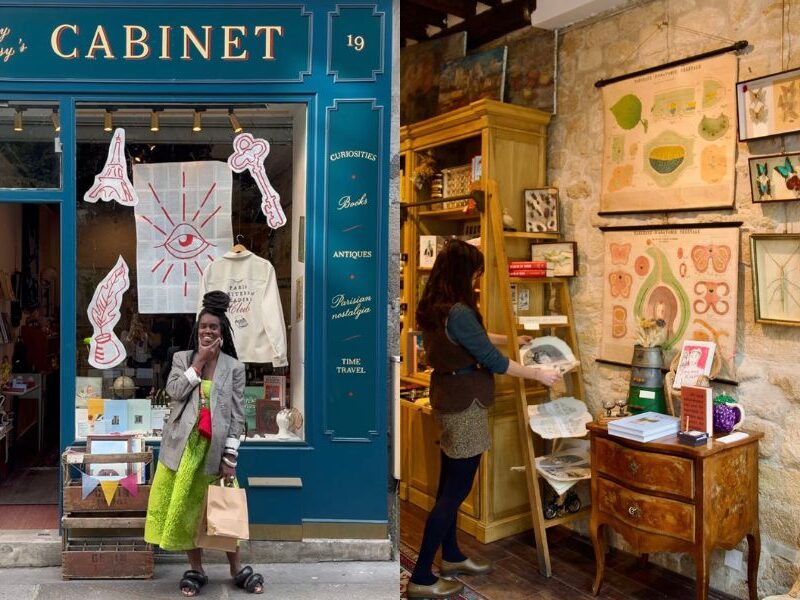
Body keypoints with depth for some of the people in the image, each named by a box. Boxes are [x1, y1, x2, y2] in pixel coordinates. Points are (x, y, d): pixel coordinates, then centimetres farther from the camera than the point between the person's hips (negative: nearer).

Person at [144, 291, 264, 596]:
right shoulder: (182, 359, 4)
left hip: (215, 447, -1)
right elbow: (175, 391, -14)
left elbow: (238, 414, -3)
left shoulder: (234, 367, 0)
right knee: (186, 507, 9)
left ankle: (237, 569, 21)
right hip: (183, 445, 2)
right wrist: (199, 360, -13)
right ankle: (196, 569, 25)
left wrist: (231, 457, -8)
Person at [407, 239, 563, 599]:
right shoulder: (458, 312, -24)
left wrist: (512, 339, 28)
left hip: (447, 397, 10)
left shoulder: (432, 306, 7)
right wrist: (538, 373, -8)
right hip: (464, 402, -10)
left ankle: (451, 557, 35)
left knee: (449, 482, 19)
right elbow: (493, 361, -20)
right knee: (457, 489, -1)